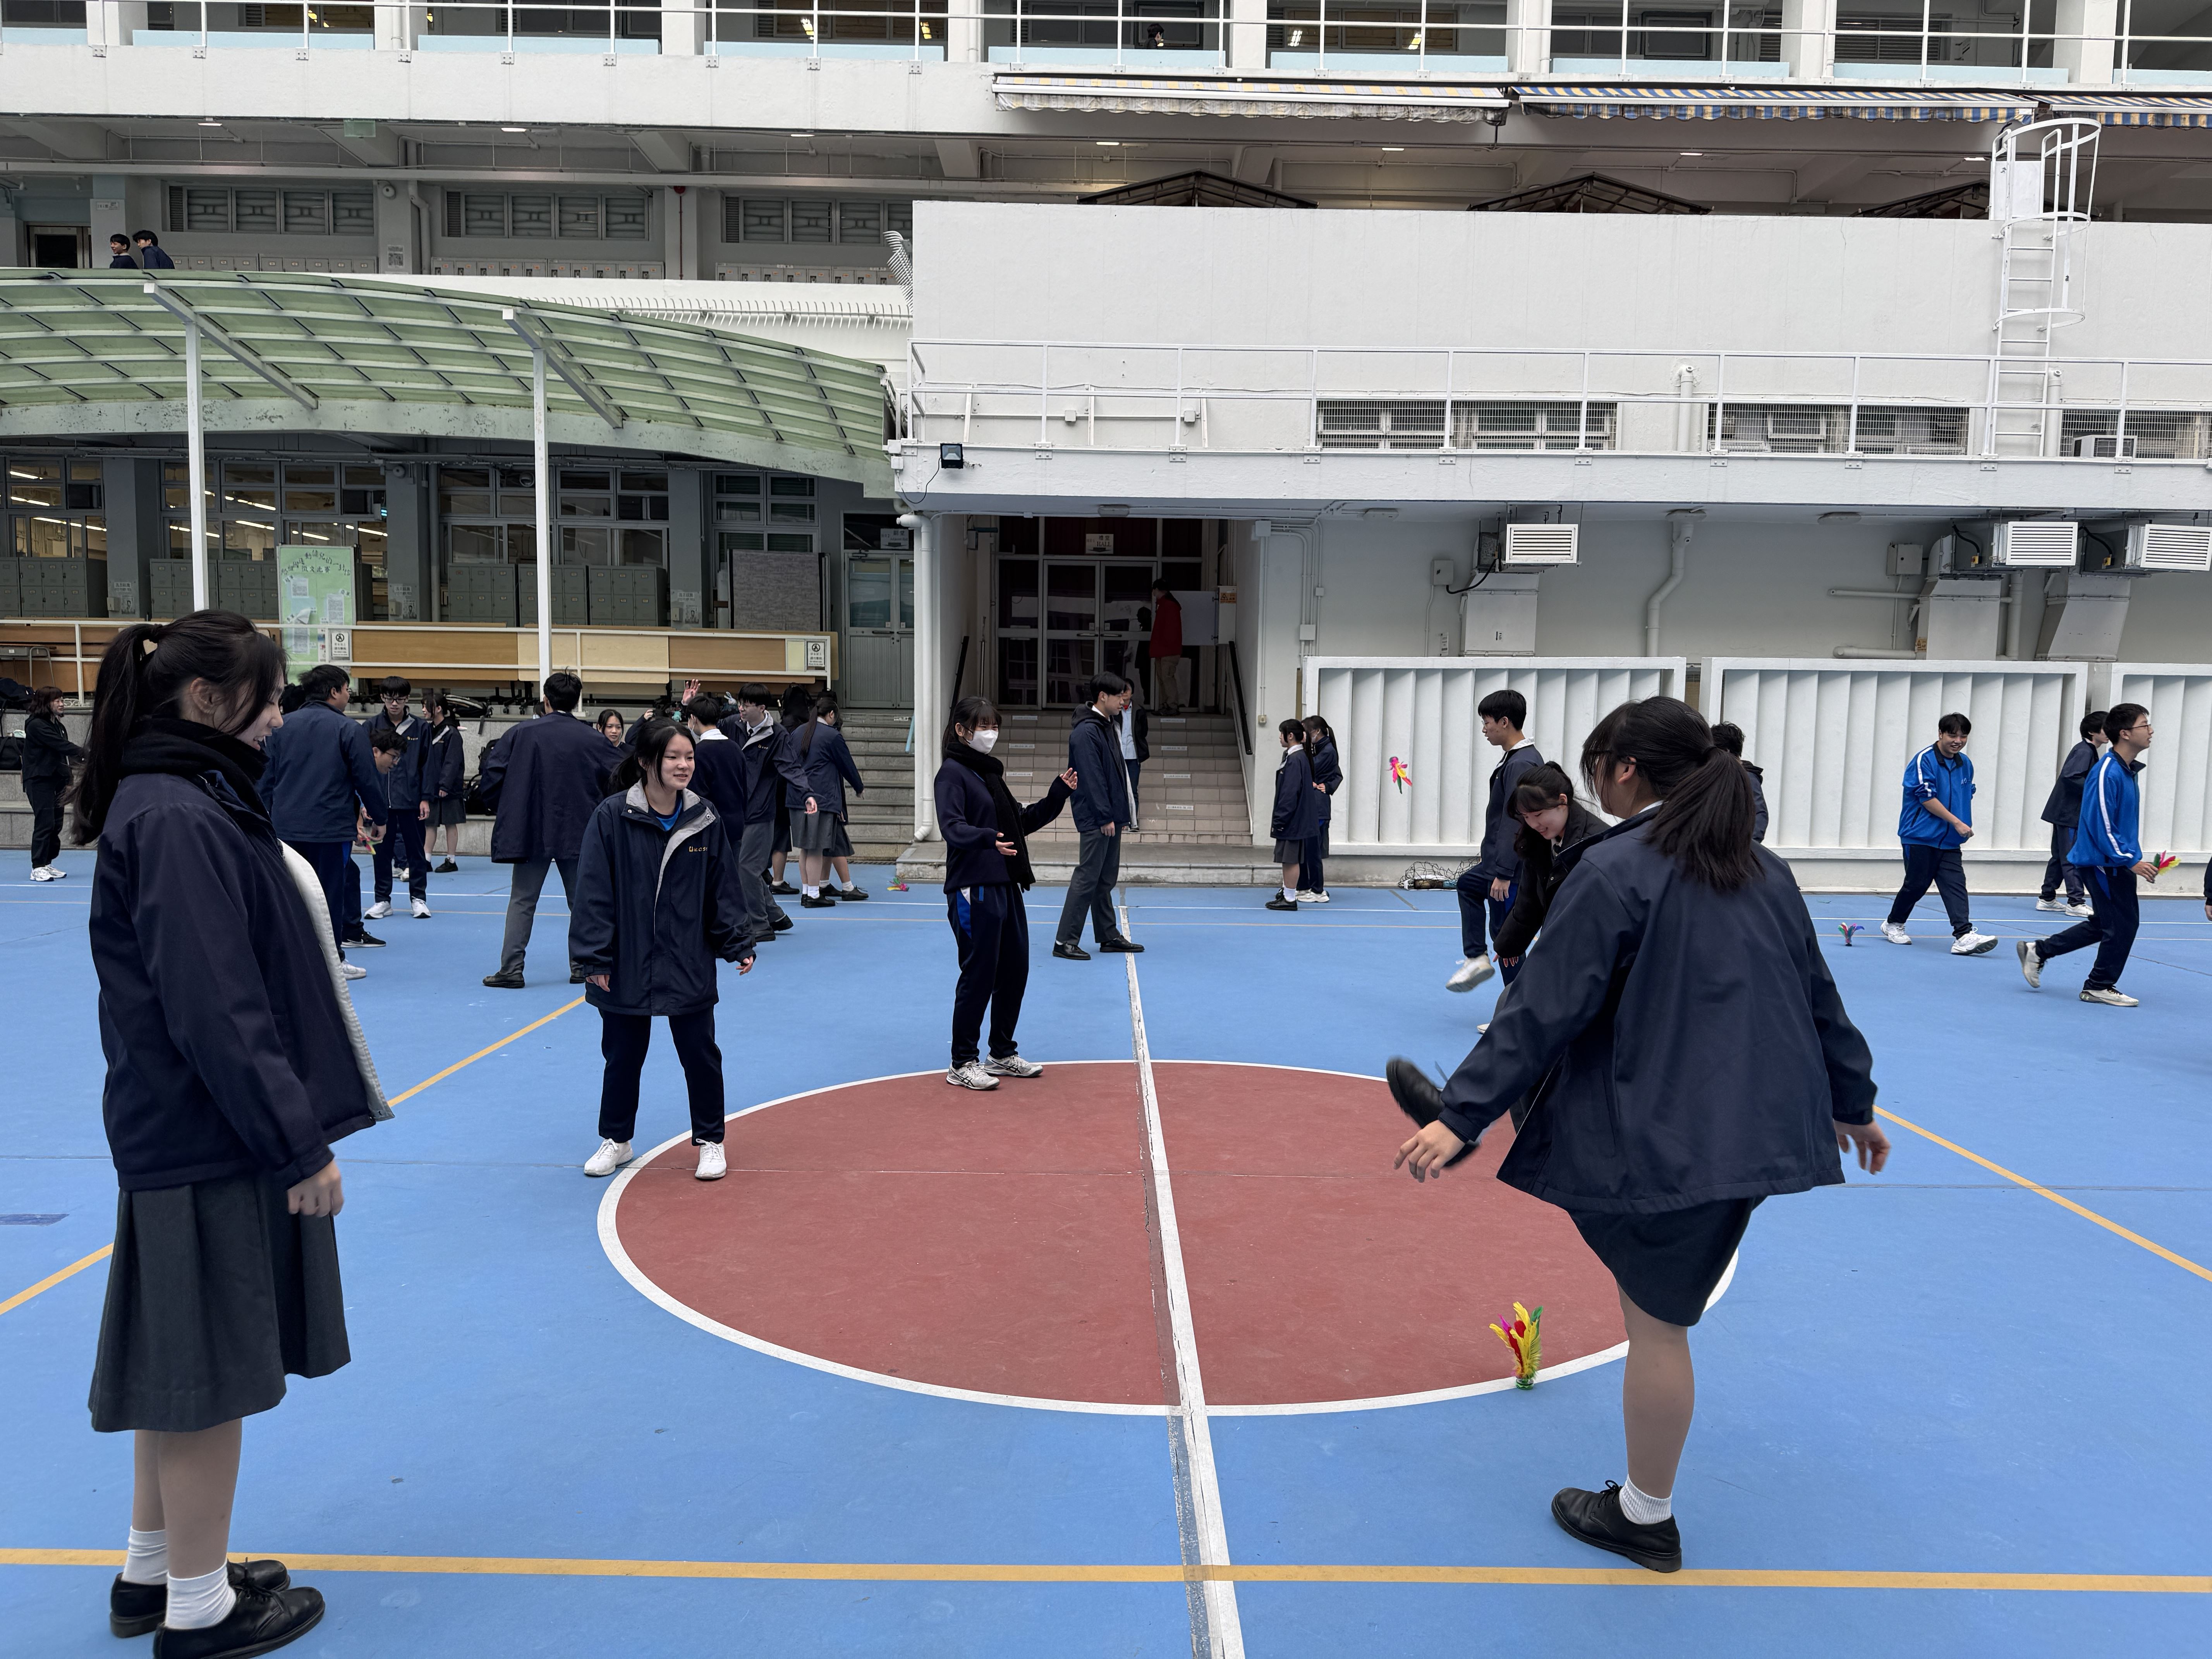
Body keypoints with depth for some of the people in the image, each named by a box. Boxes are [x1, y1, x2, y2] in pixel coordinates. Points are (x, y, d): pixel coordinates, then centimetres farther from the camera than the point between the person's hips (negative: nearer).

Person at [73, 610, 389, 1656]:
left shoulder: (189, 804, 11)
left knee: (189, 1369, 20)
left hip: (192, 1134, 10)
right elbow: (213, 1010, -24)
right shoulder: (177, 820, -20)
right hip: (212, 1143, -10)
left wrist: (292, 1124, 18)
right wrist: (299, 1145, -20)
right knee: (209, 1373, 4)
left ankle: (152, 1574, 36)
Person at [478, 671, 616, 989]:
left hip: (530, 831, 0)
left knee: (522, 900, 8)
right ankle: (581, 966, 14)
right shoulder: (593, 739, -4)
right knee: (581, 900, 12)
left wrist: (502, 809, 10)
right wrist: (600, 814, 17)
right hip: (578, 831, 0)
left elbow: (490, 774, -5)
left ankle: (511, 969, 4)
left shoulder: (521, 733, -5)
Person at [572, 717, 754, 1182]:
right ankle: (616, 1140, 33)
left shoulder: (705, 818, -1)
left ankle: (710, 1142, 24)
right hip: (626, 967, -1)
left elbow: (723, 889, 5)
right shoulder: (612, 816, -10)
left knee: (700, 1054, 7)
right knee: (623, 1056, 13)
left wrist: (737, 945, -1)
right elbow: (594, 891, -9)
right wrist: (595, 957, -11)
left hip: (689, 966, 1)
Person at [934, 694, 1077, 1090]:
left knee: (1015, 971, 12)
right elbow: (953, 828, -22)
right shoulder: (952, 772, -8)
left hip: (1007, 886, 9)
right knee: (979, 975, -4)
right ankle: (962, 1064, 7)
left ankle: (1003, 1054, 27)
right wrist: (987, 839, -40)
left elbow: (1022, 822, 23)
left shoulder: (990, 772, 18)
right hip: (973, 890, -9)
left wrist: (1058, 795, 14)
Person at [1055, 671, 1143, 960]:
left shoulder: (1108, 726, 15)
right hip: (1095, 819, -10)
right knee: (1087, 877, -6)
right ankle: (1065, 941, -1)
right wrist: (1105, 817, -19)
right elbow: (1091, 778, -19)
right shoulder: (1086, 731, -15)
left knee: (1106, 879, 15)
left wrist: (1119, 813, 15)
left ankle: (1109, 936, 23)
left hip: (1110, 817, 10)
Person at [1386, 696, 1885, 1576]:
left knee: (1657, 1318, 7)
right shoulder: (1763, 871, 9)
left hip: (1669, 1138, -7)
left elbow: (1545, 1009, -18)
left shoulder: (1613, 871, -14)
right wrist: (1854, 1102, 31)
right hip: (1756, 1129, 7)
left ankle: (1645, 1519, 23)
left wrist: (1460, 1115, -16)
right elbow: (1818, 998, 17)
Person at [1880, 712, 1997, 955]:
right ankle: (1893, 925, 23)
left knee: (1956, 886, -7)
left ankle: (1964, 937, -16)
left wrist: (1965, 828, 15)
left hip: (1950, 842, 6)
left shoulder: (1966, 764, 12)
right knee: (1917, 884, 2)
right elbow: (1927, 798, -16)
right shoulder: (1924, 760, -10)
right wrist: (1957, 822, -16)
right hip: (1921, 837, -6)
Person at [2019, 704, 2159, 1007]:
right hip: (2104, 863, -10)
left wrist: (2135, 859, 16)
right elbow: (2101, 827, -23)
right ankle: (2099, 986, 14)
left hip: (2115, 862, 10)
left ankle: (2038, 951, 22)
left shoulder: (2127, 771, 10)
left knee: (2104, 925, 16)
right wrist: (2132, 861, -21)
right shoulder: (2107, 773, -21)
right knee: (2123, 924, -1)